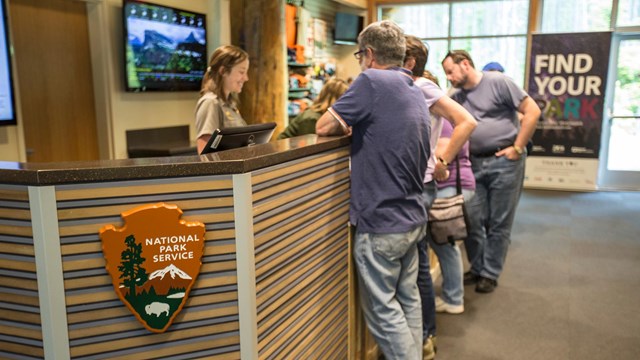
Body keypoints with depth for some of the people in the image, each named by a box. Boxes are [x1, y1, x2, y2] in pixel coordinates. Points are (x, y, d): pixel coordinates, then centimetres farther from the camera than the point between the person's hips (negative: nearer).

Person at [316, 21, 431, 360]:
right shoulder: (417, 94, 11)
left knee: (382, 310, 5)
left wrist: (349, 125, 5)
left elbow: (323, 127, -13)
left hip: (380, 222, -9)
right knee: (408, 298, 20)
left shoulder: (372, 81, -15)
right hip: (412, 218, 9)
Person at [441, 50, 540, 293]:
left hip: (504, 162, -5)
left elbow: (532, 111, -7)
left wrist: (517, 148, -9)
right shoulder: (456, 97, 11)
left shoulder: (498, 82, -5)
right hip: (474, 163, 5)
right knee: (472, 220, 5)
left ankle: (490, 274, 18)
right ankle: (477, 268, 24)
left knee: (499, 223, 5)